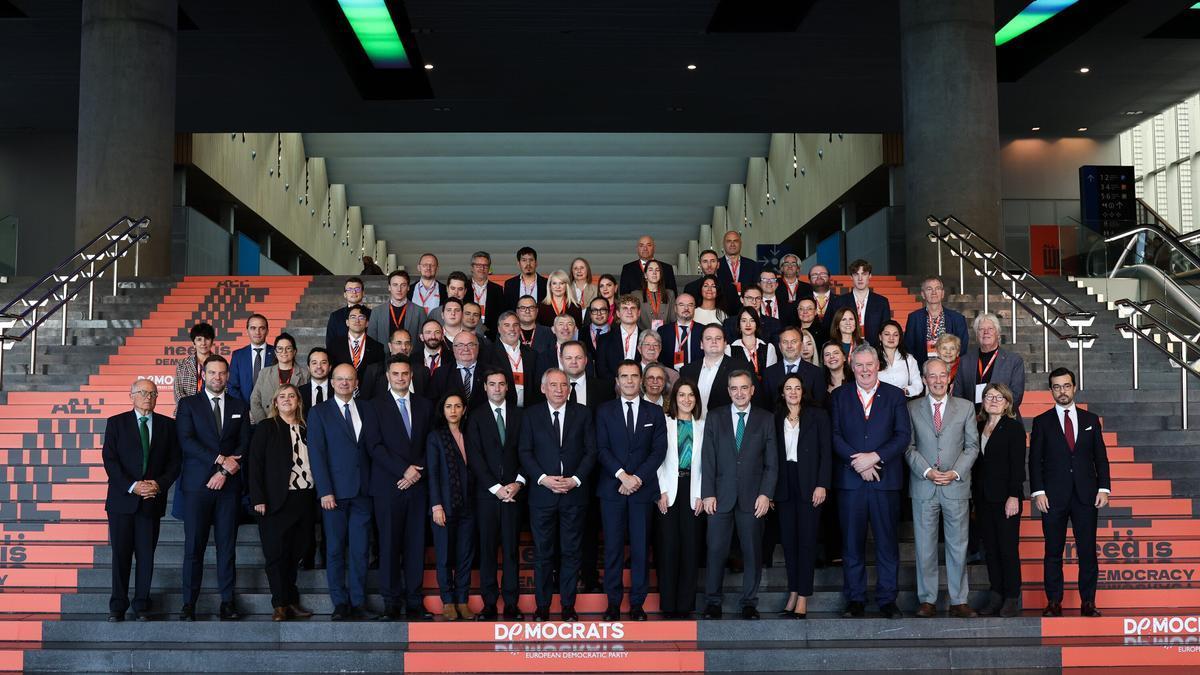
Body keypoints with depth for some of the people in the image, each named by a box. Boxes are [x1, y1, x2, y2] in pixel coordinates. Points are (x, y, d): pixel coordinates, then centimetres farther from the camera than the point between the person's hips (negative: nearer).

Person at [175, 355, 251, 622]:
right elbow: (186, 441, -6)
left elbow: (244, 445, 7)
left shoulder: (240, 407, 14)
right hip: (197, 484, -2)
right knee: (194, 546, -2)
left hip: (229, 484, 2)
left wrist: (226, 471, -7)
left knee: (227, 545, 2)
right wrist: (220, 459, -13)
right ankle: (189, 603, 2)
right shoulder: (188, 405, 7)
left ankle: (227, 601, 5)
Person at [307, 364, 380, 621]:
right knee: (335, 550, 2)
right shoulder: (319, 412, 3)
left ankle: (358, 603, 9)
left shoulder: (367, 411, 13)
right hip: (335, 491, -2)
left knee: (360, 550, 2)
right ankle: (340, 604, 9)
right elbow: (316, 454, -3)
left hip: (362, 491, 2)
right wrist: (325, 491, -11)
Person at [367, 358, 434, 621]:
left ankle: (414, 602, 7)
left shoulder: (425, 406, 14)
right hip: (387, 487, -3)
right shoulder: (376, 406, 4)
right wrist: (404, 469, -12)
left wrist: (417, 472, -5)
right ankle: (391, 604, 4)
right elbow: (375, 446, -5)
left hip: (417, 485, 3)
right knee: (389, 545, -2)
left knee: (416, 545, 3)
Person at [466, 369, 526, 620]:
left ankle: (511, 604, 4)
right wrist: (496, 487, -9)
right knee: (487, 548, 1)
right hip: (486, 493, -1)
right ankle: (489, 604, 6)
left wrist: (518, 483, -7)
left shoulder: (519, 415, 10)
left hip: (514, 492, 1)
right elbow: (475, 457, -2)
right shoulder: (476, 418, 6)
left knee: (511, 548, 0)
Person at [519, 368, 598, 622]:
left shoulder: (582, 414, 6)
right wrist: (543, 478, -12)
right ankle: (542, 606, 13)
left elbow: (591, 450, 3)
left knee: (570, 551, 5)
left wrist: (575, 479, -9)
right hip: (542, 493, 0)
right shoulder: (531, 415, 5)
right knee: (543, 552, 4)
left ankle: (568, 605, 14)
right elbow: (525, 452, 1)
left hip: (574, 493, 0)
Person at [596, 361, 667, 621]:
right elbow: (602, 449, -1)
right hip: (611, 489, 0)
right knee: (613, 547, 1)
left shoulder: (654, 412, 9)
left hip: (643, 488, 1)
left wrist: (638, 478, -10)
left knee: (641, 548, 1)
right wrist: (622, 475, -13)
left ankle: (637, 603, 9)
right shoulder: (604, 411, 7)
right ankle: (613, 602, 8)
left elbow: (659, 450, 2)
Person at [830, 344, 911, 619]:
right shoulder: (839, 396, 9)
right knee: (852, 542, 4)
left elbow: (903, 435, -1)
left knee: (887, 541, 3)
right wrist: (858, 462, -12)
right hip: (849, 480, 0)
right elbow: (834, 435, 0)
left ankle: (887, 599, 12)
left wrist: (874, 457, -13)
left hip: (886, 479, 0)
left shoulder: (894, 395, 7)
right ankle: (855, 599, 12)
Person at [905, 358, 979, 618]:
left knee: (958, 546, 4)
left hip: (956, 486, 0)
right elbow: (909, 446, 3)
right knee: (925, 546, 3)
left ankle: (959, 602, 11)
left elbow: (972, 445, 5)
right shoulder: (912, 408, 6)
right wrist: (927, 471, -10)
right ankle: (927, 600, 10)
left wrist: (955, 472, -8)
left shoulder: (965, 408, 8)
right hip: (923, 487, 0)